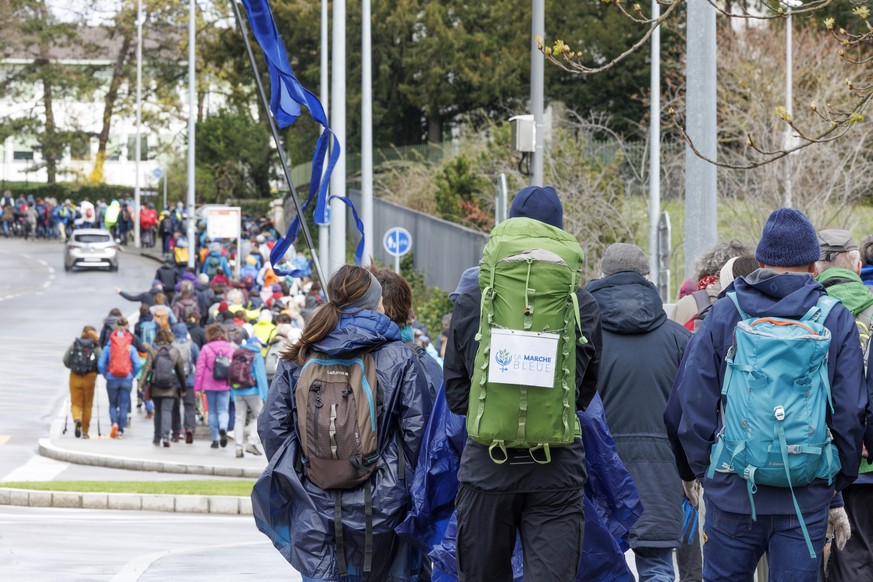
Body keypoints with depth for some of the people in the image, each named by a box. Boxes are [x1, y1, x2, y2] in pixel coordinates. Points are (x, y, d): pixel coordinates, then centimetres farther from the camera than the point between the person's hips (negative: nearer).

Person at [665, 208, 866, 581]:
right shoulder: (836, 320, 3)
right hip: (807, 502, 0)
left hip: (732, 494, 0)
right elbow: (851, 416, 3)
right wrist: (837, 491, 13)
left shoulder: (725, 313, 2)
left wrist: (699, 472, 15)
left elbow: (688, 405, 2)